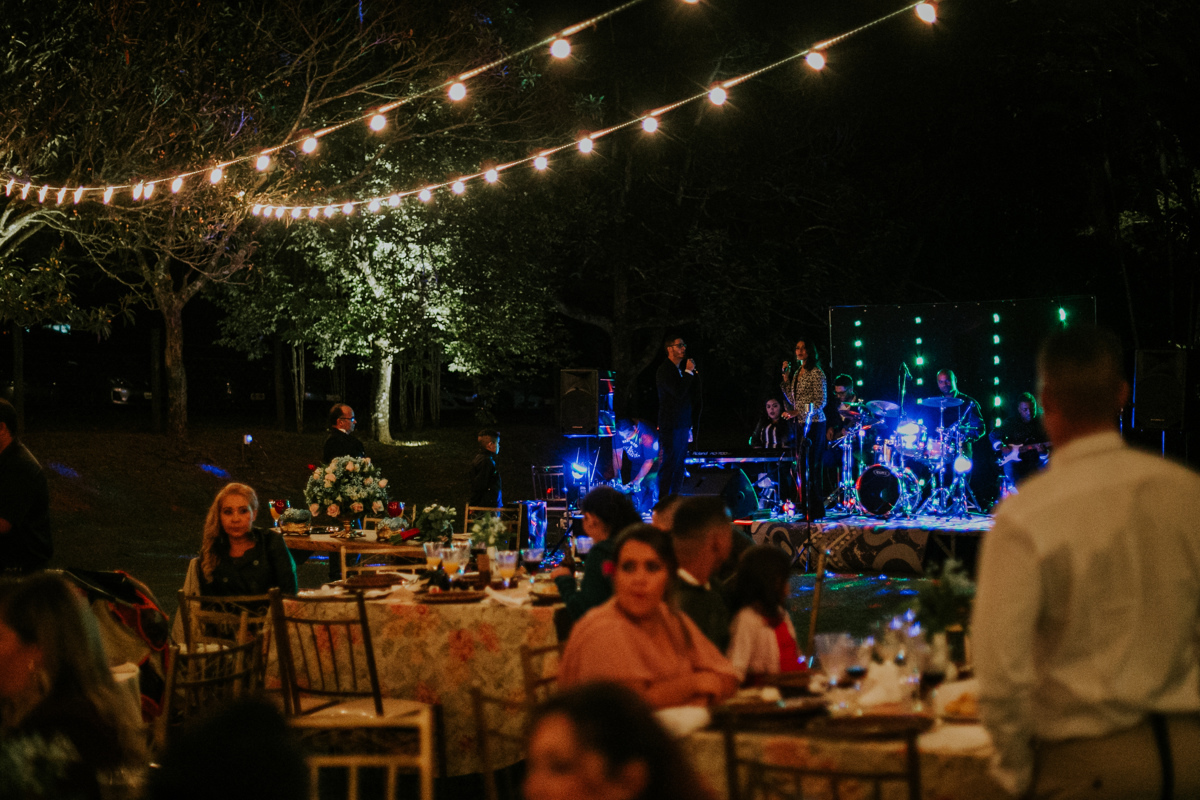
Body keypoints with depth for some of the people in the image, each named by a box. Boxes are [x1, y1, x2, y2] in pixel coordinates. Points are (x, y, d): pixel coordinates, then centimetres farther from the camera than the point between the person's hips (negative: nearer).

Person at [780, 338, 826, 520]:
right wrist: (786, 378, 8)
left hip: (813, 424, -8)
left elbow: (820, 402, -12)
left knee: (812, 466, -9)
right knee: (802, 466, 6)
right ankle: (804, 507, 9)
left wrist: (798, 413, -20)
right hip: (800, 424, 8)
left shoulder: (816, 373, -8)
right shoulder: (797, 372, 16)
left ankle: (816, 510, -6)